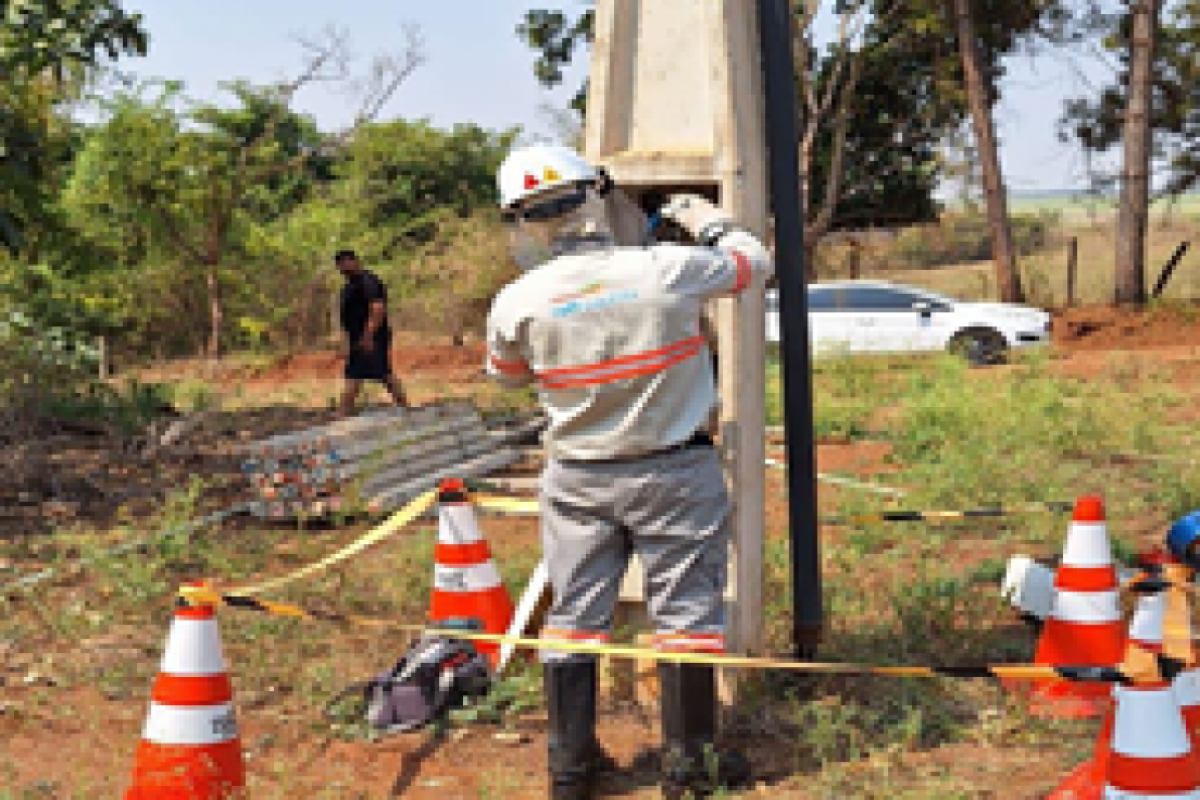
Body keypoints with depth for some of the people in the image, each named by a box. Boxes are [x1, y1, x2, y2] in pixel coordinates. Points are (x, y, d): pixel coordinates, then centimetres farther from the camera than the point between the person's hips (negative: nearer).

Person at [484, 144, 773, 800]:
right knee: (685, 609, 9)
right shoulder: (670, 270, -14)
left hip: (577, 479, 2)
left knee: (574, 614, 12)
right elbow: (754, 264, 5)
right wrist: (710, 223, 22)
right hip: (675, 473, -1)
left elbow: (507, 373, 10)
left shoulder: (516, 303, -11)